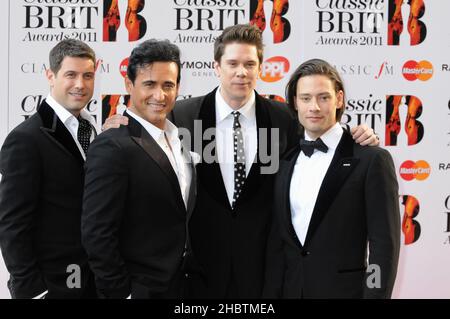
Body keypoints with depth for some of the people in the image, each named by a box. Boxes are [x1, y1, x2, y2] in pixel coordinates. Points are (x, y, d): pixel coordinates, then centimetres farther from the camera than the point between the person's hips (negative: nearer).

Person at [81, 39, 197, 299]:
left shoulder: (178, 139, 6)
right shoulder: (112, 147, -18)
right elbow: (97, 234, -20)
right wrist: (120, 292, -17)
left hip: (183, 283, 7)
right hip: (140, 288, -7)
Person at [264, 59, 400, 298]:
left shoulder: (372, 160, -7)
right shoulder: (286, 163, 9)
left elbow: (384, 244, -10)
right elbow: (277, 242, 10)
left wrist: (376, 295, -16)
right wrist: (271, 294, 5)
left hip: (344, 289, -4)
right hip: (290, 290, 5)